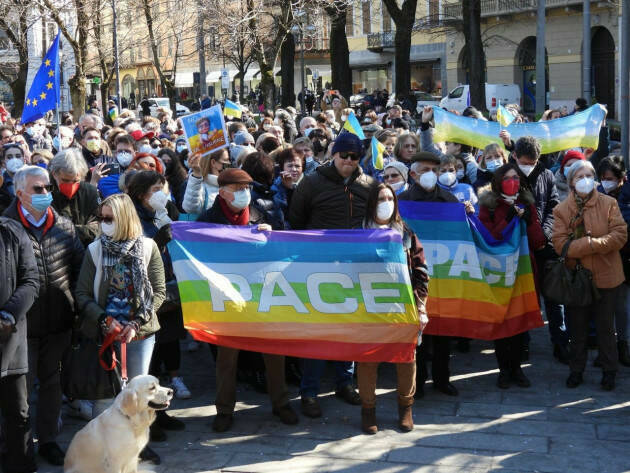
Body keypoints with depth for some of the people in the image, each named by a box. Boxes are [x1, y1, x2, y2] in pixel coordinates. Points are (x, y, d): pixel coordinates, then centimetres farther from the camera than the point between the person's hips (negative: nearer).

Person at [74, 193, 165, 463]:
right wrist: (105, 320, -14)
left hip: (141, 332, 1)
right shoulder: (95, 250, -1)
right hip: (104, 332, -1)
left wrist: (136, 323, -12)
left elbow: (159, 291, -2)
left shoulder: (148, 248, -2)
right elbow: (82, 293, -1)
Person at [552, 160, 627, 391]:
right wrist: (591, 244, -23)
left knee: (605, 326, 10)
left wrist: (585, 245, -22)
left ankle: (609, 371, 24)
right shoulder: (562, 209, -3)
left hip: (606, 276, -1)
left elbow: (620, 235, -12)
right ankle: (576, 370, 27)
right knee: (578, 327, 13)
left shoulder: (609, 203, -4)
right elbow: (560, 244, -12)